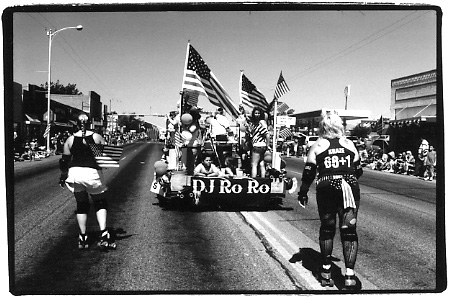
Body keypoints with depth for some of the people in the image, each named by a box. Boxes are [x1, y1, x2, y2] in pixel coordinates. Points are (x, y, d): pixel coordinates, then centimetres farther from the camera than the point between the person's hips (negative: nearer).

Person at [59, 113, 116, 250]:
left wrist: (63, 176, 15)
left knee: (81, 205, 14)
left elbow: (65, 160, 6)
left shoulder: (70, 140, 3)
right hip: (92, 173, -2)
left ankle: (83, 238, 14)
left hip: (75, 173, 2)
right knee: (101, 203, 10)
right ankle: (104, 235, -5)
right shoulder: (97, 137, -2)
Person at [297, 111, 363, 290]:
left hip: (326, 189, 0)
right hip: (349, 188, 0)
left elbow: (308, 173, 3)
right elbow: (358, 171, 15)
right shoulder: (349, 144, 9)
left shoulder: (317, 146, 5)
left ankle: (326, 270, 24)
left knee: (327, 228, 14)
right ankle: (349, 275, -11)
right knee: (349, 230, -1)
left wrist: (303, 194, 13)